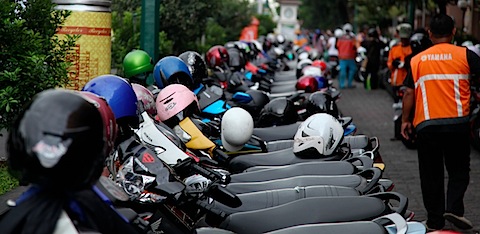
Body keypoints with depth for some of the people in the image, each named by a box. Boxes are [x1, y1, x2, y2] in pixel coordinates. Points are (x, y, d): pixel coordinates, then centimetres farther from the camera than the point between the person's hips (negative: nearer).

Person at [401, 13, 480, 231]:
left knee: (431, 174, 11)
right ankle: (454, 208, -7)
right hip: (457, 123, -2)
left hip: (426, 124, 2)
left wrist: (405, 120, 10)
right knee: (458, 170, 13)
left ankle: (435, 220, 14)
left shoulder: (417, 60, 5)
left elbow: (409, 92, 3)